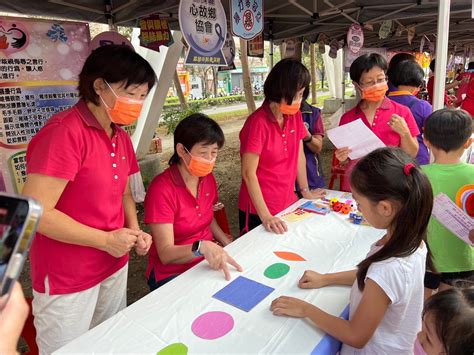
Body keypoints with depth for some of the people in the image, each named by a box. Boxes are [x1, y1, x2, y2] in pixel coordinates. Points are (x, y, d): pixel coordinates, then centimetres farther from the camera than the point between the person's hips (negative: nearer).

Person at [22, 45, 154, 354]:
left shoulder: (121, 137, 4)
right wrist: (105, 240, -20)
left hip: (114, 266, 7)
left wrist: (135, 230, -4)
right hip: (67, 280, -7)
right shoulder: (64, 132, -21)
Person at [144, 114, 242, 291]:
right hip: (172, 273, -6)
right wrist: (201, 247, -39)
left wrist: (229, 245, 0)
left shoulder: (207, 178, -1)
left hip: (209, 263, 6)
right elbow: (166, 254, -21)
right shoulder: (162, 189, -20)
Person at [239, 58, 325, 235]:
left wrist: (305, 191, 15)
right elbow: (248, 173, -21)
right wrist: (265, 216, -23)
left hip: (288, 205, 6)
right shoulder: (258, 123, -20)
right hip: (258, 211, -6)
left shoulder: (295, 117, -1)